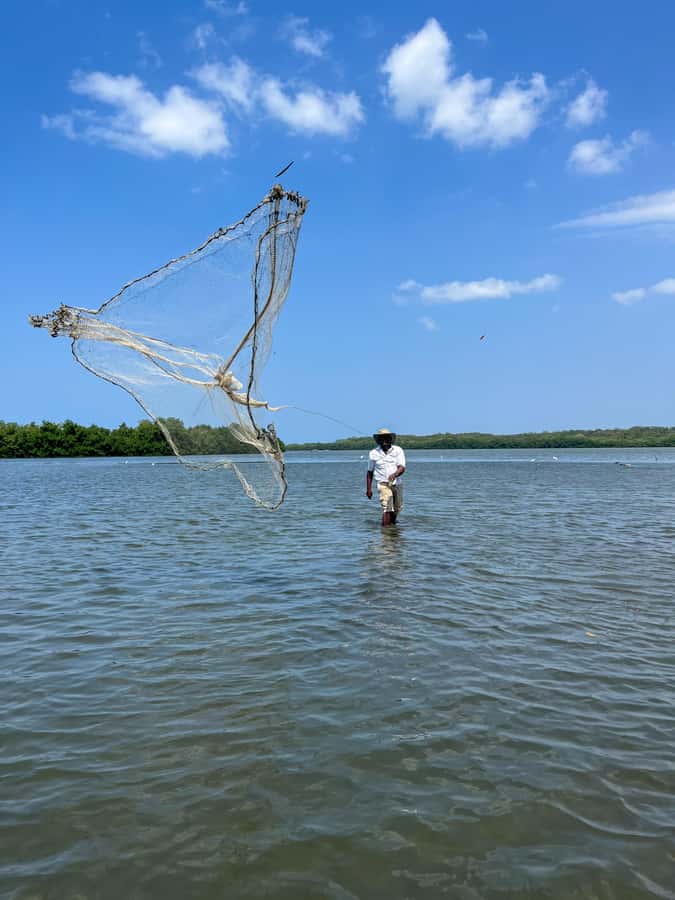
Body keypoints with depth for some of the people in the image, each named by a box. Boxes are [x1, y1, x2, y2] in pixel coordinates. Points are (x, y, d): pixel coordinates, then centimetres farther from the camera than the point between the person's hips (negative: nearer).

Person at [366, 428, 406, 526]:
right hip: (383, 484, -3)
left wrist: (394, 474, -35)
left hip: (397, 484, 3)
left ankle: (392, 523, 45)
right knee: (387, 508, -21)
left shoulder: (398, 450, -3)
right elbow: (370, 472, 8)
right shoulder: (373, 453, -1)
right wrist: (368, 489, 6)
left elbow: (402, 468, -14)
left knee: (397, 509, 19)